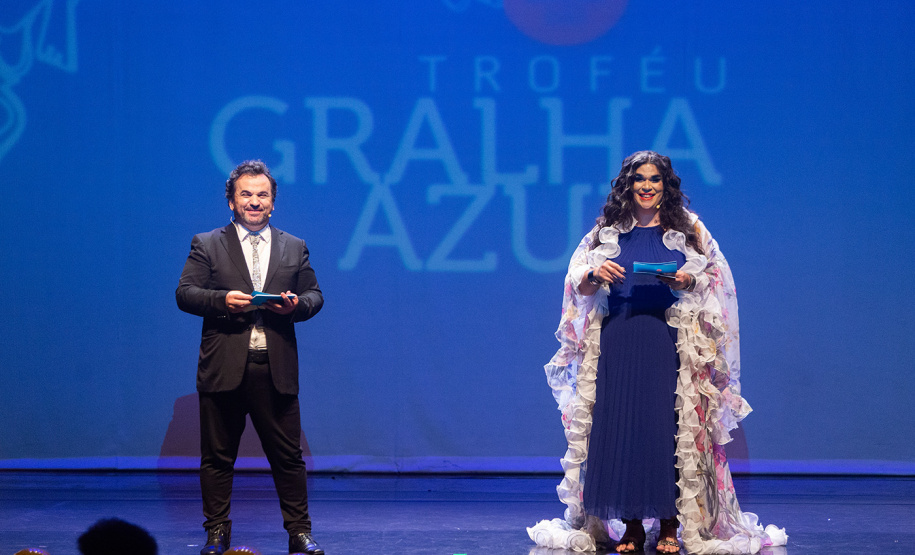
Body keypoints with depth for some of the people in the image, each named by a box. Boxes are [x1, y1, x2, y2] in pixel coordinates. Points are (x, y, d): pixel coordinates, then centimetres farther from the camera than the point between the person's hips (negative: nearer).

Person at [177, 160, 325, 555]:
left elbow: (315, 295, 14)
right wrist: (222, 300, -17)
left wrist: (297, 304, -9)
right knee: (217, 458, 4)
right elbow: (185, 293, 0)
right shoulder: (206, 245, 8)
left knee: (288, 456, 2)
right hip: (223, 369, -1)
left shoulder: (294, 248, 15)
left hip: (276, 370, 1)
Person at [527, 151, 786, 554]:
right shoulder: (608, 230, 13)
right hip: (618, 339, 2)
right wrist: (596, 274, -9)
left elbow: (715, 281, 7)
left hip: (670, 340, -2)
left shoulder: (686, 228, 9)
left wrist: (689, 282, -12)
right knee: (619, 424, -3)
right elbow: (578, 286, 12)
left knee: (668, 426, -7)